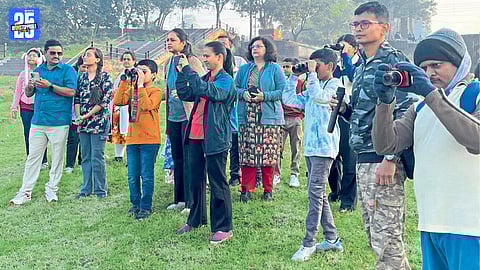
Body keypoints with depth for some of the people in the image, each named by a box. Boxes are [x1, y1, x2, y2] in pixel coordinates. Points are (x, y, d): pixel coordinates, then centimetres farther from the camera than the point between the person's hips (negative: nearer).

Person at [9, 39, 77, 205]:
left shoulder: (67, 70, 0)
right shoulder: (38, 70, 15)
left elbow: (71, 92, -13)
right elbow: (28, 94, 18)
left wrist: (50, 86, -19)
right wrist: (29, 86, -5)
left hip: (59, 122, -4)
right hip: (38, 121, 4)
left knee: (57, 158, 5)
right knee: (33, 157, 6)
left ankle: (51, 189, 18)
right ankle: (25, 192, 13)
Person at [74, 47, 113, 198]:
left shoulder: (104, 77, -4)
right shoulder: (82, 77, 14)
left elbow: (106, 100, -10)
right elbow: (77, 98, 15)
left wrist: (87, 115, -11)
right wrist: (78, 116, -1)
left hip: (98, 121, -6)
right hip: (83, 123, 6)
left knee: (97, 157, -5)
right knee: (85, 157, 10)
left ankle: (100, 190, 7)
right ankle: (86, 188, 19)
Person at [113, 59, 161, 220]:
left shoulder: (155, 91, -5)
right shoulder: (132, 90, 12)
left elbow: (147, 105, -24)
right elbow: (117, 101, -2)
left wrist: (140, 85, -20)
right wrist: (124, 82, -3)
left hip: (149, 140, -6)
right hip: (132, 139, 6)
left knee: (147, 176, 2)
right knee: (132, 176, 12)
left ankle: (145, 207, 14)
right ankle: (136, 204, 27)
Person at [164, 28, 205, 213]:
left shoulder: (192, 61, -9)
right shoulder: (168, 63, 13)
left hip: (189, 116, -7)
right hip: (173, 116, 7)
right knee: (177, 158, 13)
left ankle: (191, 201, 5)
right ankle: (179, 199, 24)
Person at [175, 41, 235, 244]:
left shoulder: (225, 79, -8)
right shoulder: (205, 77, 17)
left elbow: (205, 90, -25)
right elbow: (185, 94, 13)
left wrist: (188, 70, -18)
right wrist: (181, 73, 4)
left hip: (214, 138, -8)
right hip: (195, 136, 8)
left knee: (217, 183, -1)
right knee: (196, 179, 17)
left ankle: (223, 228, 9)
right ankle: (195, 220, 33)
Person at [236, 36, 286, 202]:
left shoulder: (275, 68, 5)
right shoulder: (244, 69, 16)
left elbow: (283, 90, -1)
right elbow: (234, 87, 15)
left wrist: (265, 96, -13)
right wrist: (243, 93, -6)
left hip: (269, 118, -2)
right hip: (246, 118, 3)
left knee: (268, 156, -2)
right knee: (247, 155, -1)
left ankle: (268, 190, 12)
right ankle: (246, 189, 10)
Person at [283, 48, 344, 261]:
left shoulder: (335, 84, -4)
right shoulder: (313, 87, 19)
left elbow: (320, 97, -24)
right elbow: (289, 99, 19)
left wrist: (312, 74, -14)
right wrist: (294, 77, 13)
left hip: (323, 147, -9)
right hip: (311, 146, 9)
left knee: (315, 193, -10)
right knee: (318, 195, 12)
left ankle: (308, 244, -5)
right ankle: (332, 239, 22)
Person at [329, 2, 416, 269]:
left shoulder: (393, 59, -8)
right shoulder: (361, 67, 18)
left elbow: (405, 113, -17)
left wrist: (390, 159, -22)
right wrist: (344, 108, 4)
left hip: (383, 160, -9)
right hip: (363, 160, 9)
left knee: (387, 239, -5)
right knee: (374, 235, 16)